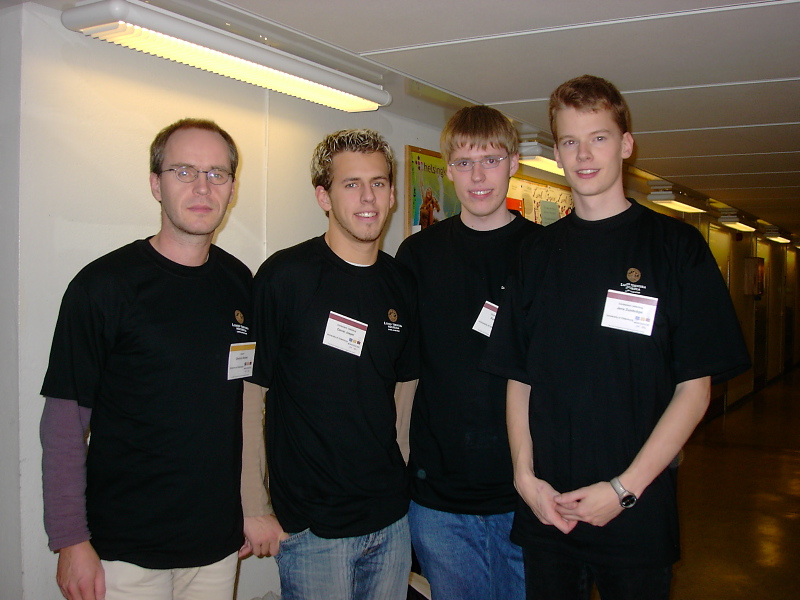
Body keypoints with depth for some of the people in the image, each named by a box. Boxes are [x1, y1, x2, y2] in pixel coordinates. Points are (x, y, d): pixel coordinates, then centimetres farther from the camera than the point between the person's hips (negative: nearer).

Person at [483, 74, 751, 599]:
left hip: (637, 513, -2)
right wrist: (525, 475, -5)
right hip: (545, 509, 3)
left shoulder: (677, 245, -3)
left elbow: (695, 387, -6)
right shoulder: (538, 251, 6)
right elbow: (519, 378, 7)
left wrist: (625, 487, -12)